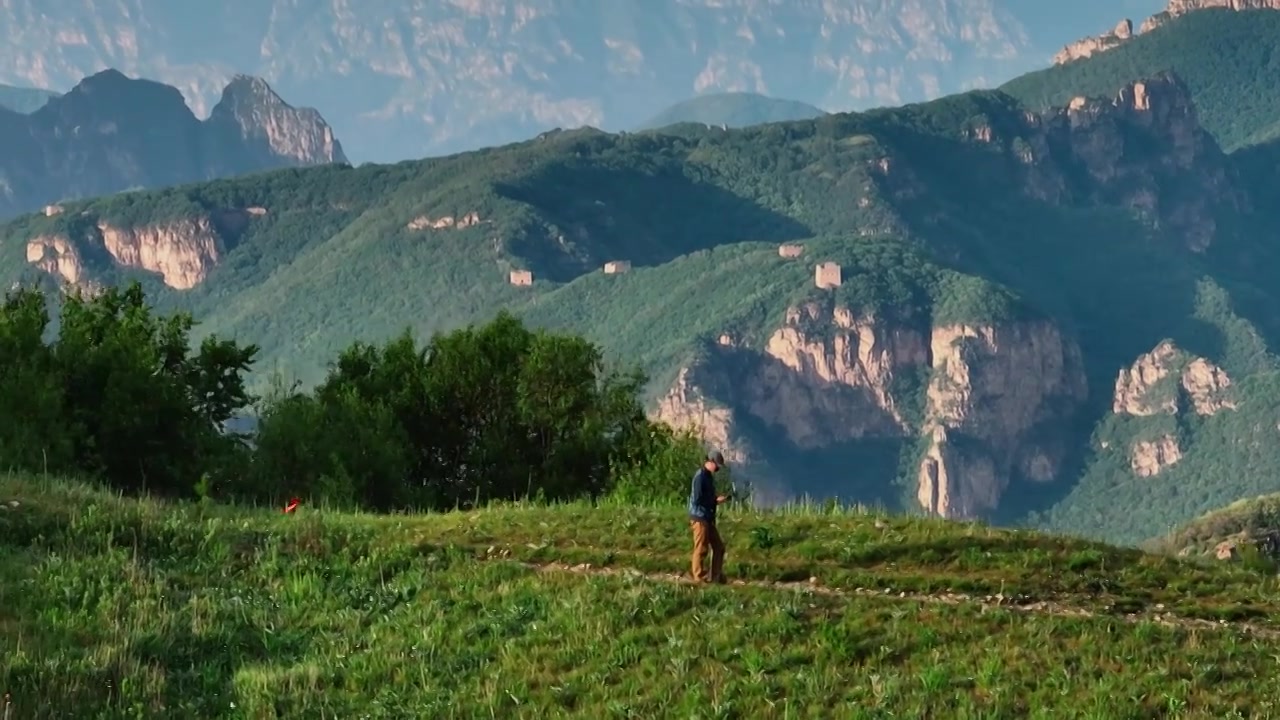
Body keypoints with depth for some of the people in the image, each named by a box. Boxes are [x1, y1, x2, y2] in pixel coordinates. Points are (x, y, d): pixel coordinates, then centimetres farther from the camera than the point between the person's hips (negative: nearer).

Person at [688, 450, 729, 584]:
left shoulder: (709, 476, 13)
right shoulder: (700, 476, -16)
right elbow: (697, 499, -21)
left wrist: (717, 498, 4)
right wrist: (716, 501, -16)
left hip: (708, 518, 10)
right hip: (699, 517, -10)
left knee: (718, 547, 10)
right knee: (701, 549, -3)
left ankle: (715, 576, 16)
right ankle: (699, 577, 4)